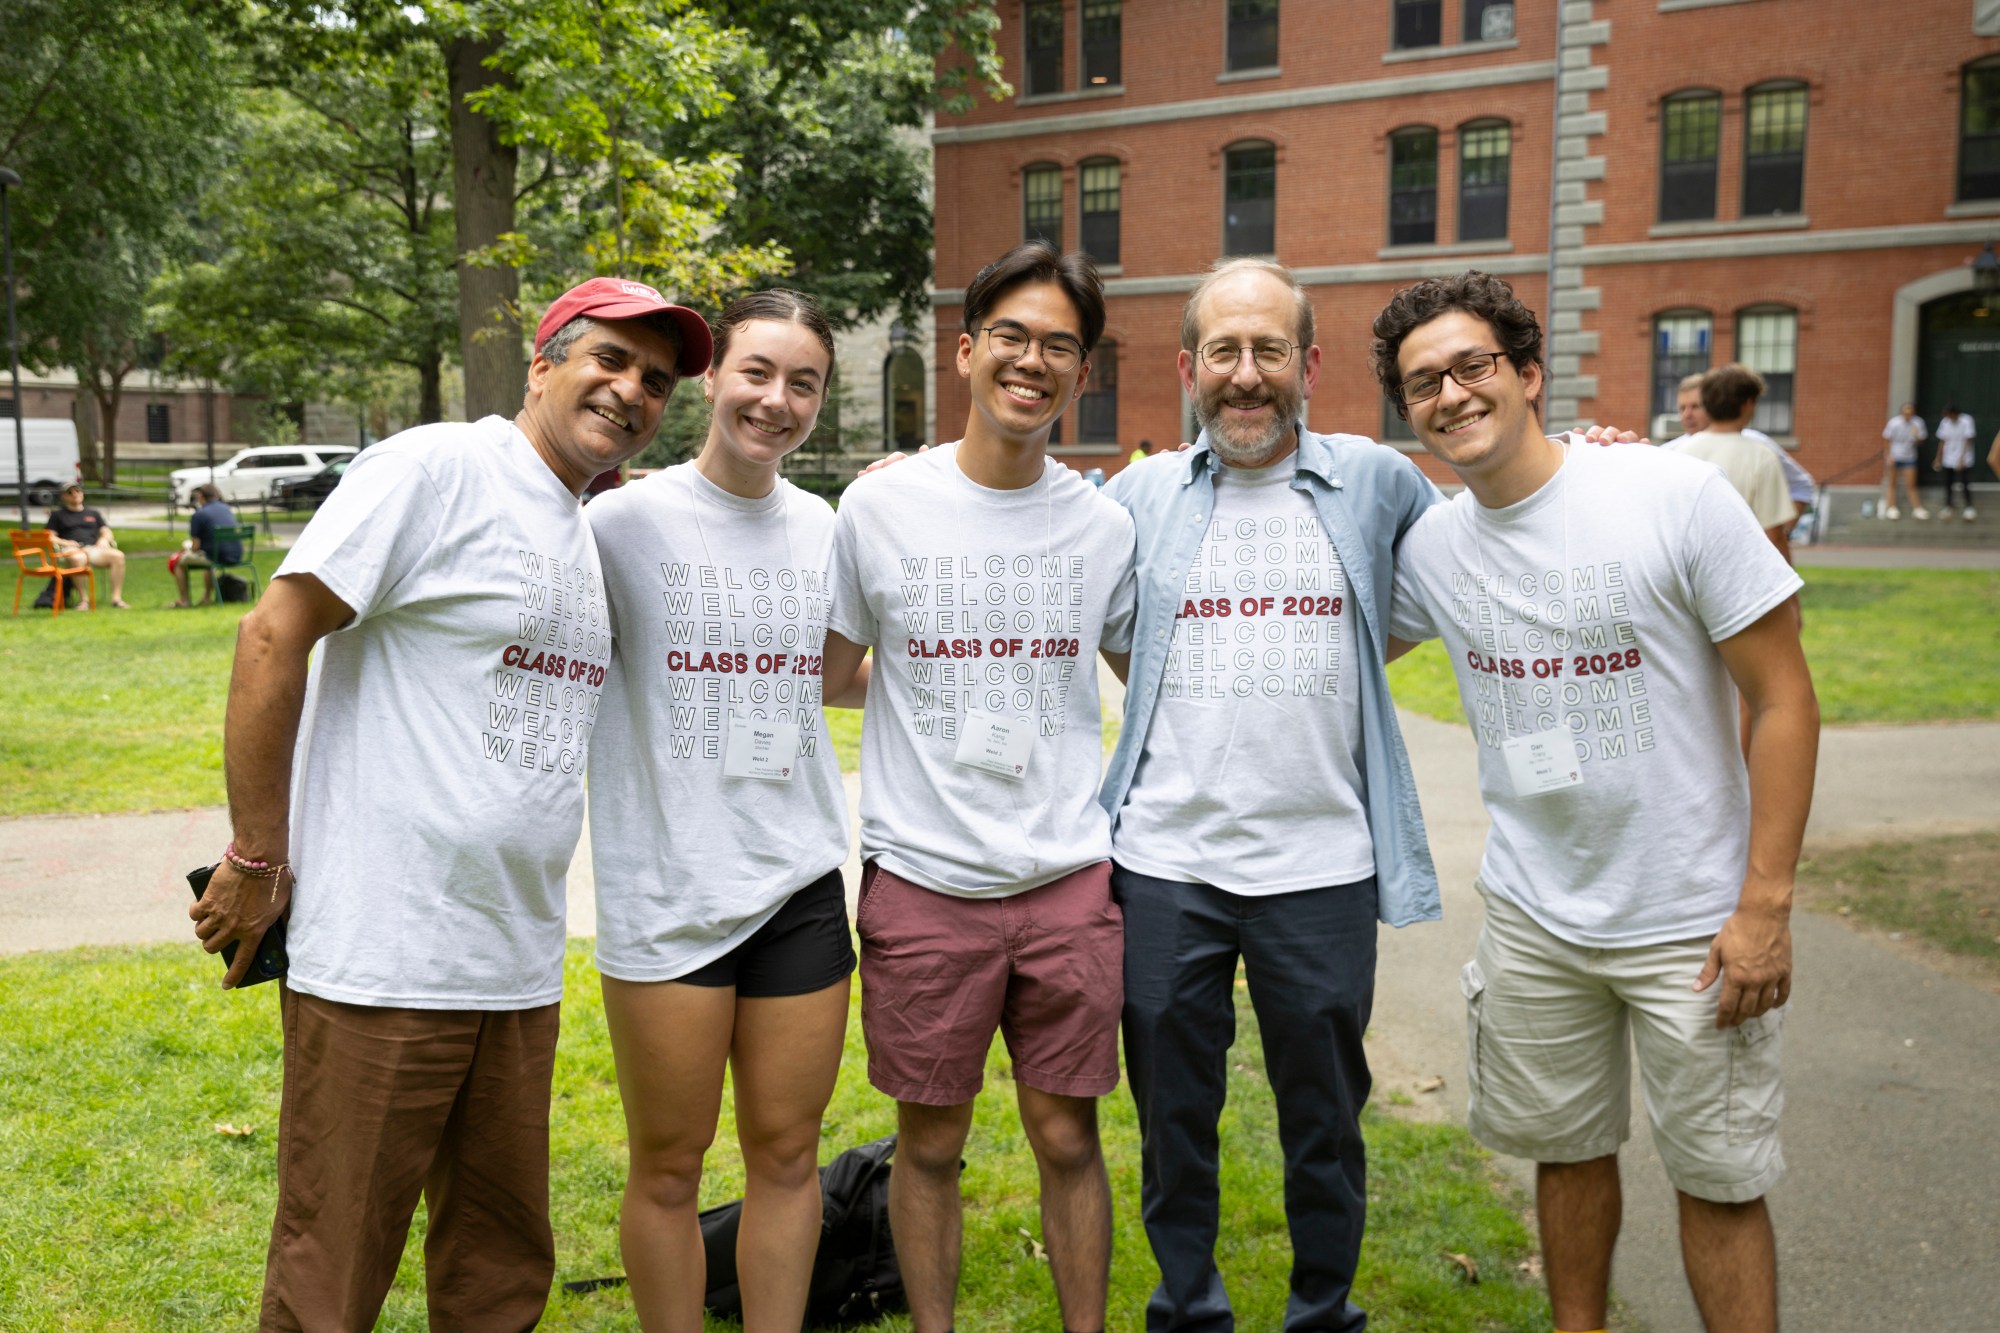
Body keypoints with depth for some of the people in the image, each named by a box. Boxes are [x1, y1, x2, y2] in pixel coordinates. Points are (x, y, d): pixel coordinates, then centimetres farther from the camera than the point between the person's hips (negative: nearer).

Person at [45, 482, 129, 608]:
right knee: (78, 558, -44)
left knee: (118, 555, -31)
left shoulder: (93, 513, 32)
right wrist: (65, 542, -7)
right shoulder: (57, 514, 23)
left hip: (93, 549, 3)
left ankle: (116, 597, -35)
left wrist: (104, 539, -1)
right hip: (71, 550, -3)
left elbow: (107, 532, 23)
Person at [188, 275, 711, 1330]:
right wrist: (255, 859, -11)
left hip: (519, 971, 8)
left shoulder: (591, 536, 14)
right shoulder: (436, 468, -9)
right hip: (381, 962, -7)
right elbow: (273, 638, -12)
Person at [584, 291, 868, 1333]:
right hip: (665, 893, -3)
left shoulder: (825, 527, 8)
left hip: (801, 885, 4)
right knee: (668, 1165, 9)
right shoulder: (626, 519, -6)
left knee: (787, 1151, 13)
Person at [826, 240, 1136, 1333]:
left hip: (1069, 880, 1)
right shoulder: (880, 506, -2)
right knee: (929, 1144, 11)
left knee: (1068, 1137, 11)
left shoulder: (1104, 523, 4)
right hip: (922, 881, -1)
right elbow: (824, 673, 9)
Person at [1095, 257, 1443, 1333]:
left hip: (1321, 866, 0)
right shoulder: (1140, 495, 5)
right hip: (1164, 863, 1)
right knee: (1173, 1113, 13)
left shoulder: (1373, 482, 3)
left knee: (1326, 1120, 14)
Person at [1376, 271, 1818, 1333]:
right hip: (1532, 917, 4)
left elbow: (1783, 698, -11)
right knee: (1567, 1150, 19)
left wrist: (1765, 905, -14)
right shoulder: (1430, 545, -1)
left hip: (1692, 922, -4)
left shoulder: (1675, 494, -14)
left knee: (1719, 1178, 8)